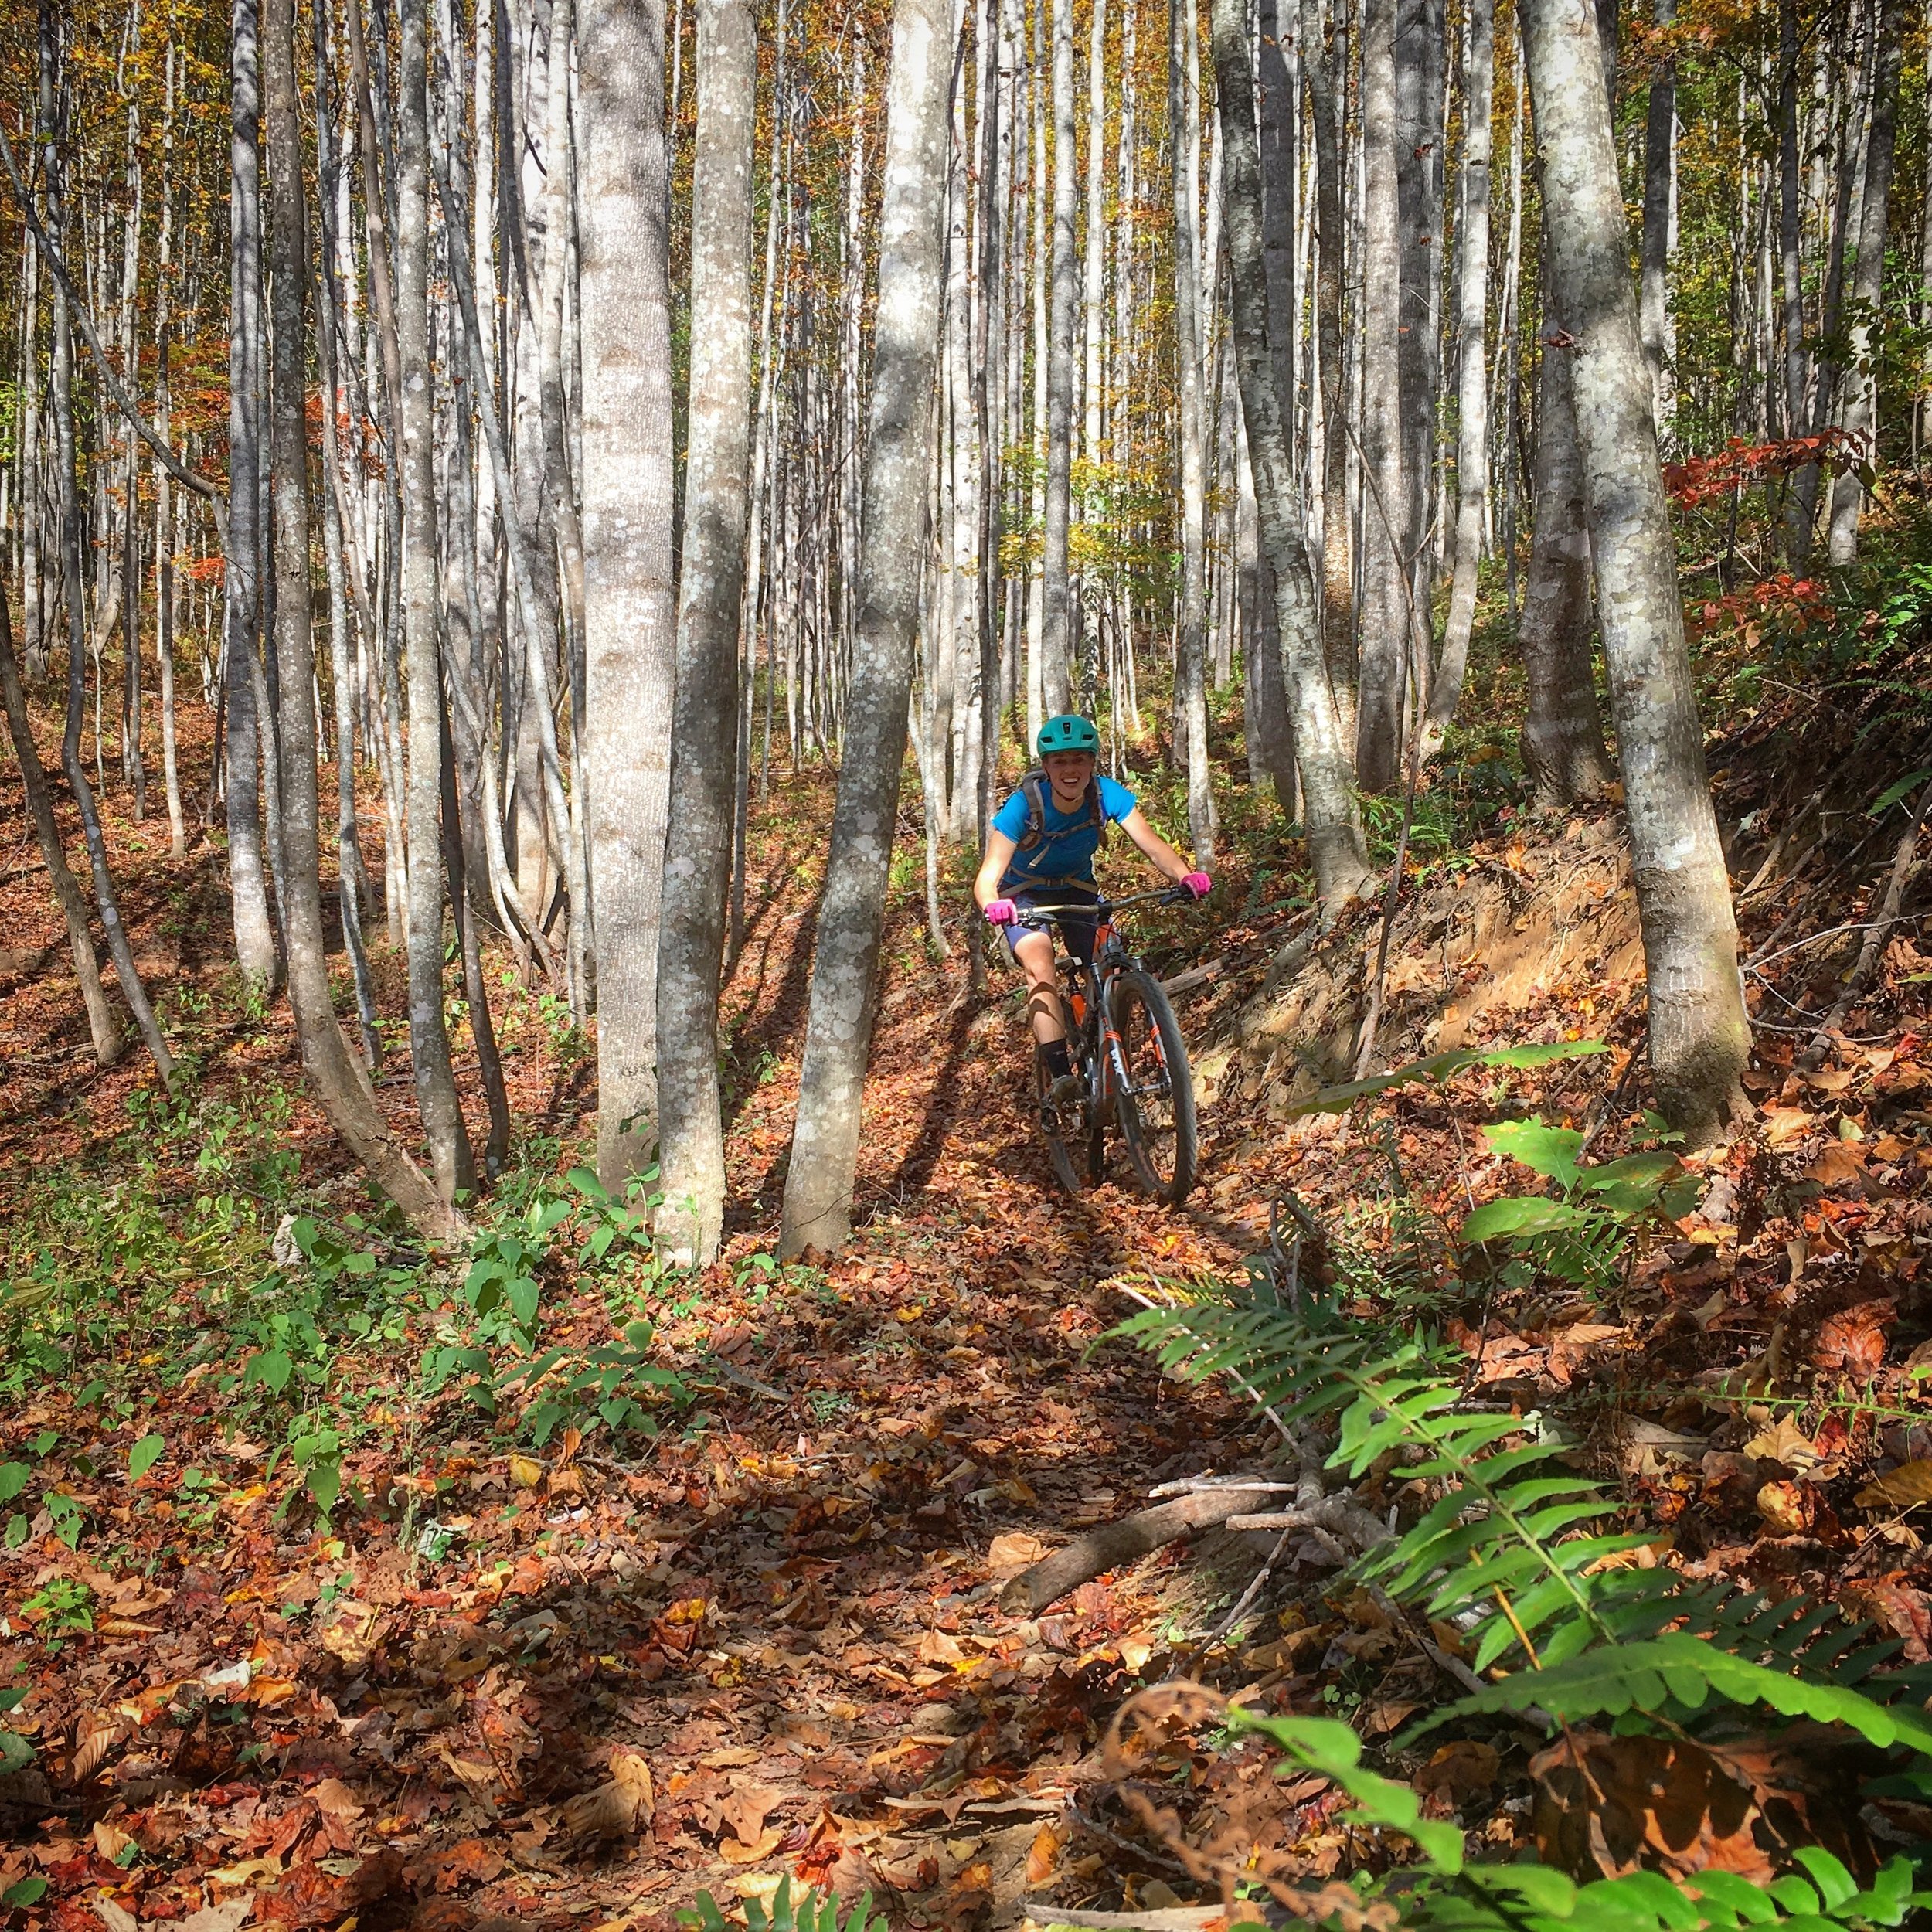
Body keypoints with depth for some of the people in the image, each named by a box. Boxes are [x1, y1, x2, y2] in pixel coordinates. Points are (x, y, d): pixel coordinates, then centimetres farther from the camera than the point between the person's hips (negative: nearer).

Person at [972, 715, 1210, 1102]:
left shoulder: (1107, 795, -24)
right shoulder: (1024, 805, -31)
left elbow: (1154, 846, -30)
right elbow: (987, 877, -35)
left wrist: (1185, 876, -51)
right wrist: (992, 905, -59)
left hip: (1078, 891, 3)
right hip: (1025, 896, -3)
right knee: (1040, 966, -29)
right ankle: (1061, 1075, -35)